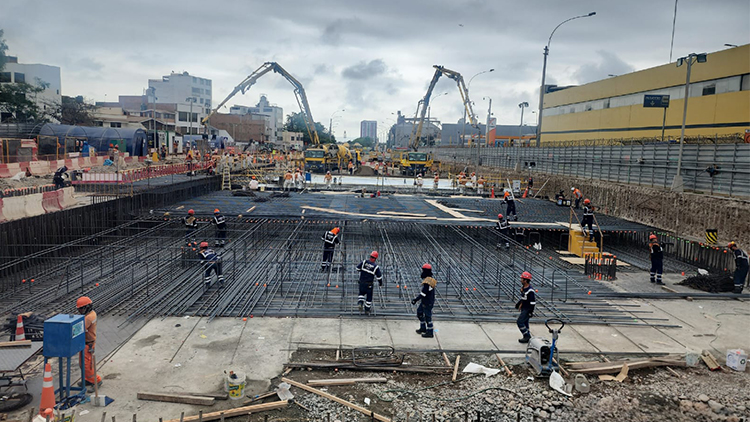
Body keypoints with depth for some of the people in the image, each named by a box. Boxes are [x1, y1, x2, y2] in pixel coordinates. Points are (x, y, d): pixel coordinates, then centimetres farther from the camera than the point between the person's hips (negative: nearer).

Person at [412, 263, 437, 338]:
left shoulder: (427, 282, -26)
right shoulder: (431, 280, 6)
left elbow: (423, 294, -26)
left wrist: (416, 299, -16)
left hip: (427, 303, -10)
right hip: (424, 302, 10)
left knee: (427, 317, 0)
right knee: (419, 312, 21)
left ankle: (430, 333, 11)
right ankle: (423, 328, 32)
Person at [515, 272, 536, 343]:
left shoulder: (530, 290, -23)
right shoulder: (523, 287, 6)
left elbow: (533, 302, -21)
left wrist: (531, 311, -21)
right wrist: (520, 304, 25)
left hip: (527, 309, -9)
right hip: (524, 308, 9)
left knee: (519, 322, -10)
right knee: (524, 323, 15)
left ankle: (527, 336, -1)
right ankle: (527, 338, 24)